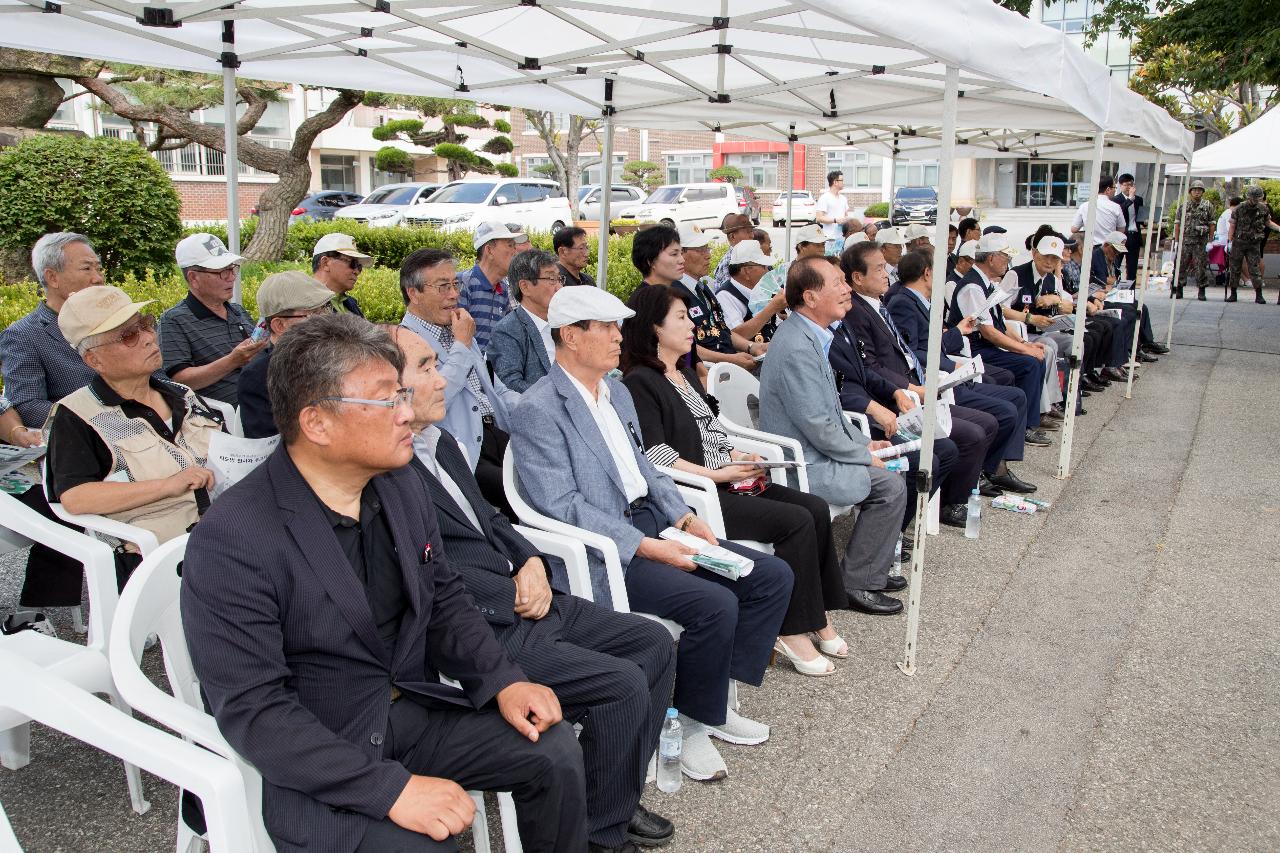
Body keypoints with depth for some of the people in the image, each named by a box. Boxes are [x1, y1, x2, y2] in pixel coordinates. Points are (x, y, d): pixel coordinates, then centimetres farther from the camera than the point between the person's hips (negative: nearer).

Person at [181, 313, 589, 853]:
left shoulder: (400, 484, 0)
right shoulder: (231, 543, -21)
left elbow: (443, 598, 11)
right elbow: (252, 711, -23)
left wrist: (503, 682, -5)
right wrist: (391, 788, -27)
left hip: (411, 706, 6)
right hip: (312, 758, -6)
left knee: (554, 750, -4)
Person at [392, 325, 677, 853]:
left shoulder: (441, 443, 13)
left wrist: (532, 563, 1)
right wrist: (517, 596, -12)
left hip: (528, 597, 10)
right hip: (485, 631, -10)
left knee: (654, 643, 6)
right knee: (624, 686, -18)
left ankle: (620, 794, 20)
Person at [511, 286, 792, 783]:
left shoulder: (617, 391, 16)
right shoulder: (539, 409, -12)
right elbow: (563, 505, -18)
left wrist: (685, 519, 3)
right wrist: (648, 547, -22)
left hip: (650, 526, 9)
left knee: (773, 577, 0)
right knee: (714, 604, -26)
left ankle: (714, 698, 11)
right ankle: (692, 722, -1)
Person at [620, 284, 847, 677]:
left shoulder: (687, 374, 21)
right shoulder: (639, 382, -8)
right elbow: (655, 456, -16)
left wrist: (739, 457, 4)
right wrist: (717, 474, -16)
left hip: (727, 478, 9)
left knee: (816, 509, -8)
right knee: (796, 521, -20)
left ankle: (816, 615, 1)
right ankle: (792, 632, -10)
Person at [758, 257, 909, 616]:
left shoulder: (811, 335, 8)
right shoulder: (797, 347, -24)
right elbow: (818, 425, -24)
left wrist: (863, 442, 10)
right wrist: (865, 455, -11)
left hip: (813, 452, 10)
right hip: (804, 465, -10)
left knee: (889, 467, 13)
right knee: (890, 486, -9)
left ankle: (871, 566, 25)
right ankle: (857, 583, 3)